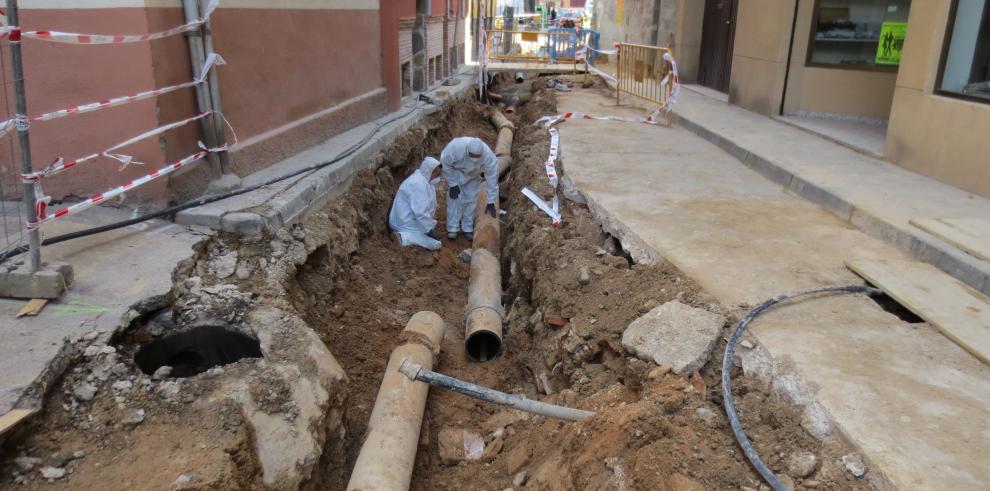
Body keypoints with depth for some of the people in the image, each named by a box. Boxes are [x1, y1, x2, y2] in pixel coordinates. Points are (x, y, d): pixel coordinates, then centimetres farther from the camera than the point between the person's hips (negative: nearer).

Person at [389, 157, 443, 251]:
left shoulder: (423, 179, 7)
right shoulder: (418, 184, -25)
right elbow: (420, 212, -29)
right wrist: (430, 230, -23)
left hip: (411, 218, 11)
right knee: (435, 244, -14)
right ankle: (404, 237, -18)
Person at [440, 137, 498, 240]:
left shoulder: (488, 156, -39)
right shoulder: (456, 147, -42)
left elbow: (492, 178, -28)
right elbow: (445, 163, -23)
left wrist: (491, 202, -26)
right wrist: (452, 184, -19)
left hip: (473, 175, 1)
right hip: (455, 172, -1)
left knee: (471, 199, -3)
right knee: (455, 198, -10)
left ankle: (468, 228, 10)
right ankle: (452, 228, -1)